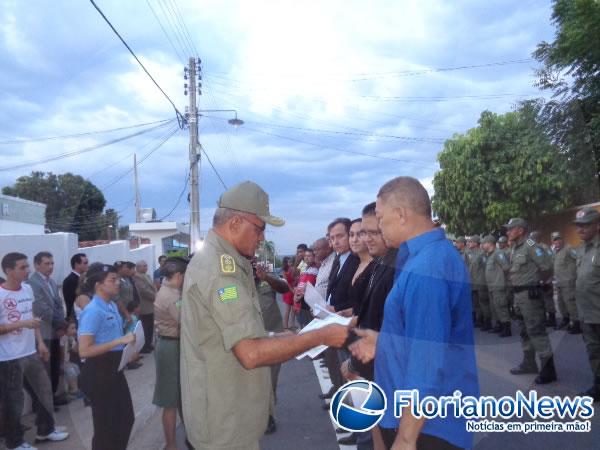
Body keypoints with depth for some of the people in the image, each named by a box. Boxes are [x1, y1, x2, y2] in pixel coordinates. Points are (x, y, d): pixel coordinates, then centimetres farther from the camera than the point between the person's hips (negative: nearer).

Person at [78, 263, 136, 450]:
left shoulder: (112, 306, 7)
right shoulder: (93, 311, -21)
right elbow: (84, 350, -27)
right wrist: (120, 341, -27)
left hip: (114, 369, 9)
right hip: (98, 372, -9)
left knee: (126, 418, 20)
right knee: (106, 424, 10)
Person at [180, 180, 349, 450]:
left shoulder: (213, 259, 9)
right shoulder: (221, 268, -25)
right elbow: (252, 353, -31)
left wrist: (278, 339, 11)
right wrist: (322, 336, -25)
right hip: (225, 420, -10)